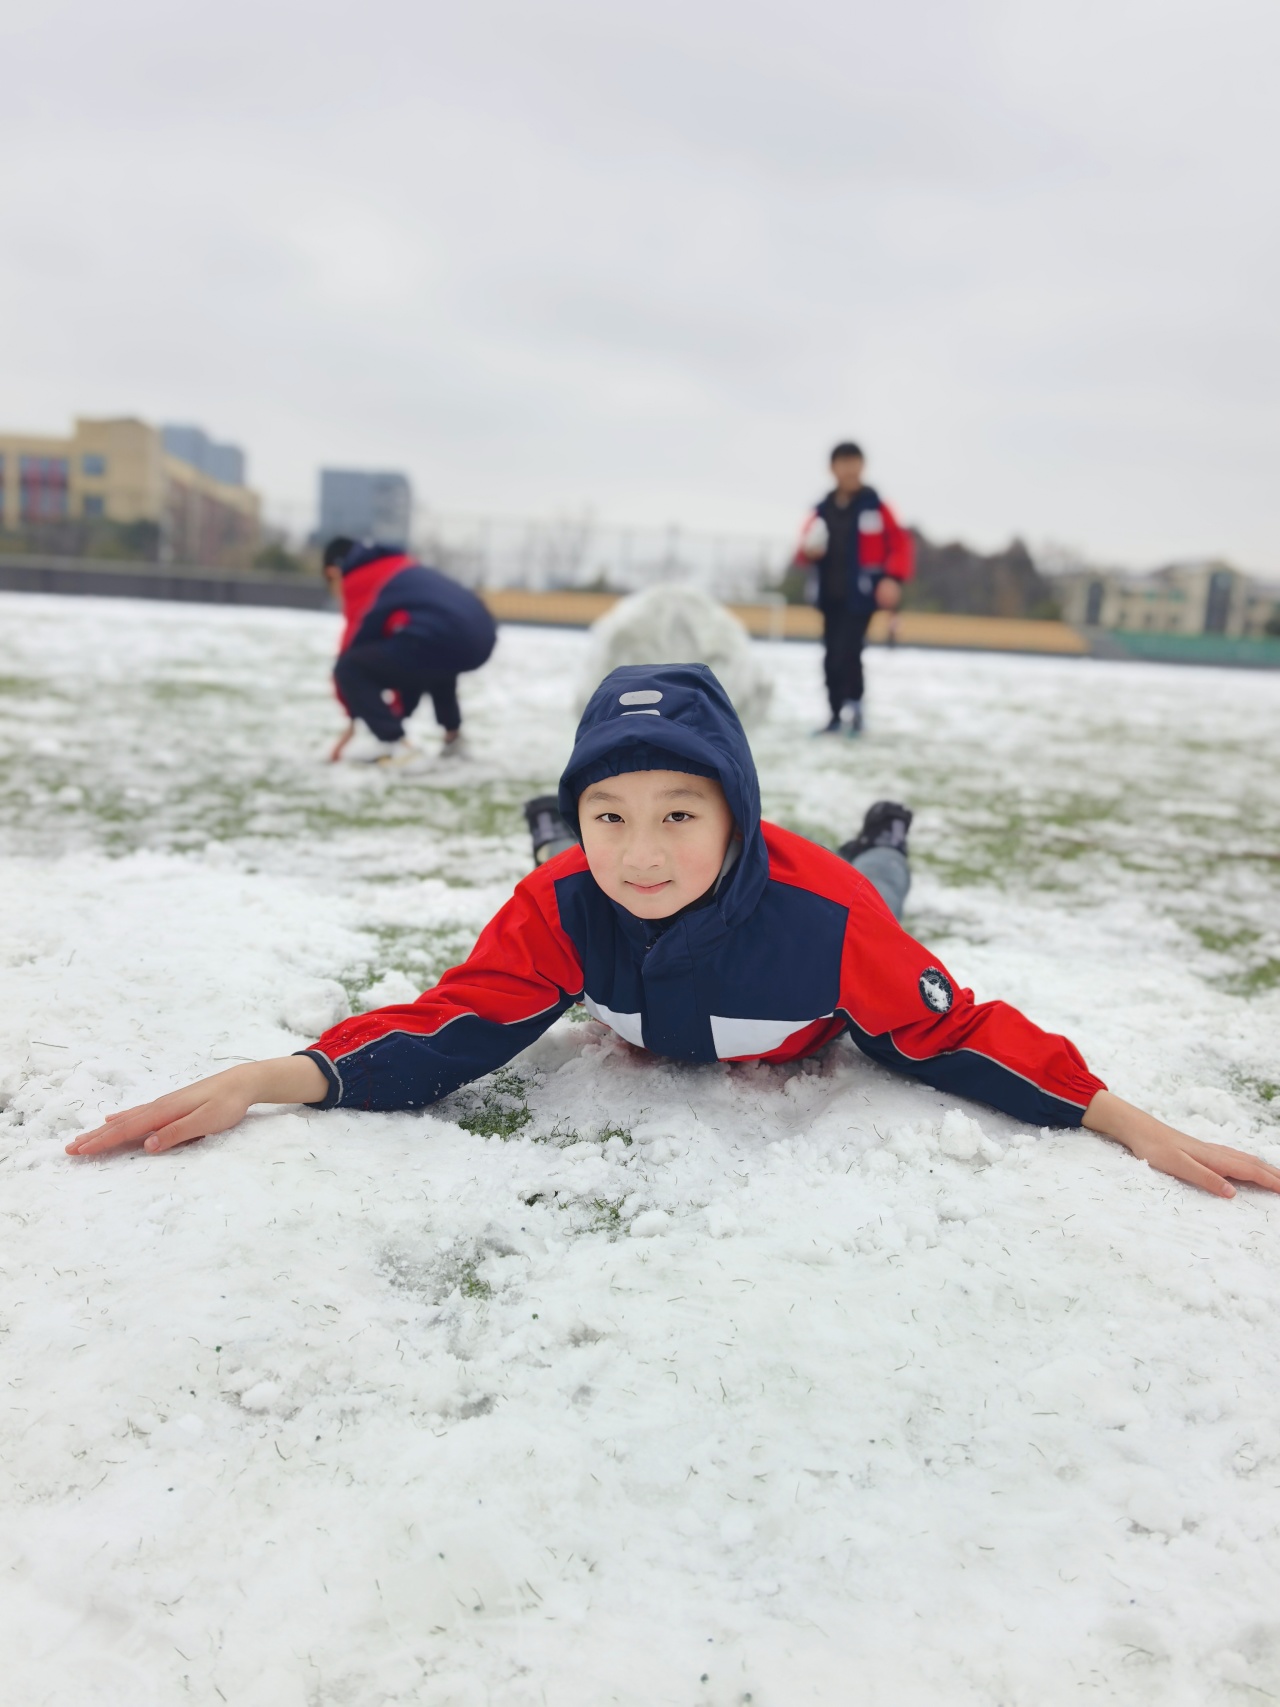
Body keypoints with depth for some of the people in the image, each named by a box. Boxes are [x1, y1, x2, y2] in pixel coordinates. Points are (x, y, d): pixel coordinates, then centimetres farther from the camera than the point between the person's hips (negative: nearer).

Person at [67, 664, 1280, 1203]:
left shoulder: (820, 909, -48)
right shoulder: (564, 902, -42)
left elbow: (948, 1034, -35)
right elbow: (451, 1027, -38)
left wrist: (1137, 1128, -38)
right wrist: (270, 1081, -51)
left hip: (808, 1053, 0)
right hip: (649, 1044, 1)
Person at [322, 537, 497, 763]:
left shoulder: (359, 584, 10)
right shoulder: (401, 569, 35)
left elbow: (353, 649, 13)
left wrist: (353, 718, 24)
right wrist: (399, 705, 44)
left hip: (441, 639, -9)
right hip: (480, 636, 9)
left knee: (348, 670, -1)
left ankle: (394, 744, -9)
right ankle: (453, 735, 40)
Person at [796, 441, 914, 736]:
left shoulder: (874, 507, -3)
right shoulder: (822, 511, 8)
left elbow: (900, 543, -1)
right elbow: (805, 553, 14)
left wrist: (893, 578, -13)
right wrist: (808, 553, -9)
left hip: (861, 596, -4)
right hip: (830, 596, 4)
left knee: (846, 652, -16)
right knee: (832, 658, 6)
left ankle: (854, 705, 0)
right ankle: (837, 715, 16)